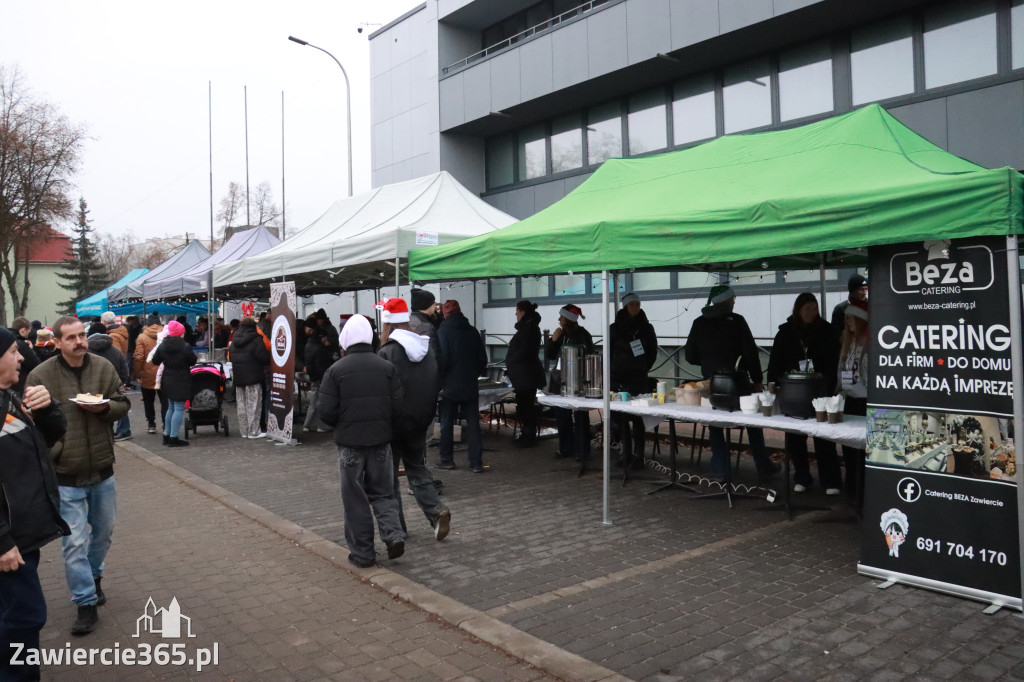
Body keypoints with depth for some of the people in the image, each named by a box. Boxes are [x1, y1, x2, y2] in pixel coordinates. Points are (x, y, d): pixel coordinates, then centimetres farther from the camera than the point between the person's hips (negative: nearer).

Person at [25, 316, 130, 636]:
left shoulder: (104, 367, -3)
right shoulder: (40, 376, -12)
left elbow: (123, 403, 5)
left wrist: (104, 407, -17)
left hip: (102, 469, 4)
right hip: (65, 474, -3)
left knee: (103, 530, 20)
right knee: (75, 543, -1)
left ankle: (94, 577, 46)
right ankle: (86, 604, 12)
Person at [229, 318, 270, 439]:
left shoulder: (234, 342, 11)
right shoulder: (256, 340, -10)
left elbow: (230, 357, 18)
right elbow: (264, 357, -14)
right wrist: (266, 366, 5)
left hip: (238, 377, 6)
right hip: (253, 377, -6)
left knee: (241, 405, 11)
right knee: (253, 405, -2)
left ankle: (244, 431, 16)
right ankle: (253, 432, -2)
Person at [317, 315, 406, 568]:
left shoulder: (335, 371, -8)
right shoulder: (387, 367, 0)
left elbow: (327, 412, -10)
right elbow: (399, 406, -2)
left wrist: (342, 426, 11)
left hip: (350, 442, -2)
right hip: (381, 440, 2)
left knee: (355, 499, 8)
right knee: (382, 492, 17)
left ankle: (361, 553, 13)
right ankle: (394, 534, -3)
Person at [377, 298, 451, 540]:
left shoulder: (387, 352, -19)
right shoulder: (428, 350, 4)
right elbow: (435, 387, 10)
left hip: (393, 423, -6)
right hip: (420, 422, 6)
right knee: (418, 470, 18)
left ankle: (396, 527, 15)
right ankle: (437, 510, -1)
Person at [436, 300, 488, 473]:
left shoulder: (443, 331, -9)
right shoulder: (472, 331, 4)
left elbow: (441, 360, -14)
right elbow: (483, 359, 8)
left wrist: (440, 381, -2)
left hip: (450, 386, -3)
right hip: (471, 385, 3)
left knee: (447, 423, 10)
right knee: (473, 424, 5)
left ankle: (446, 459, 18)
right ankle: (476, 463, 3)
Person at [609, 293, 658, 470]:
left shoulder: (646, 328, 7)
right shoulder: (614, 328, 7)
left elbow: (652, 353, 13)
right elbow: (608, 353, 11)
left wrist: (643, 369, 6)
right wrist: (613, 371, 3)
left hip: (639, 379, -1)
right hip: (618, 379, 1)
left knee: (638, 417, -5)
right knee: (620, 417, -1)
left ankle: (638, 455, -1)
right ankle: (626, 453, 8)